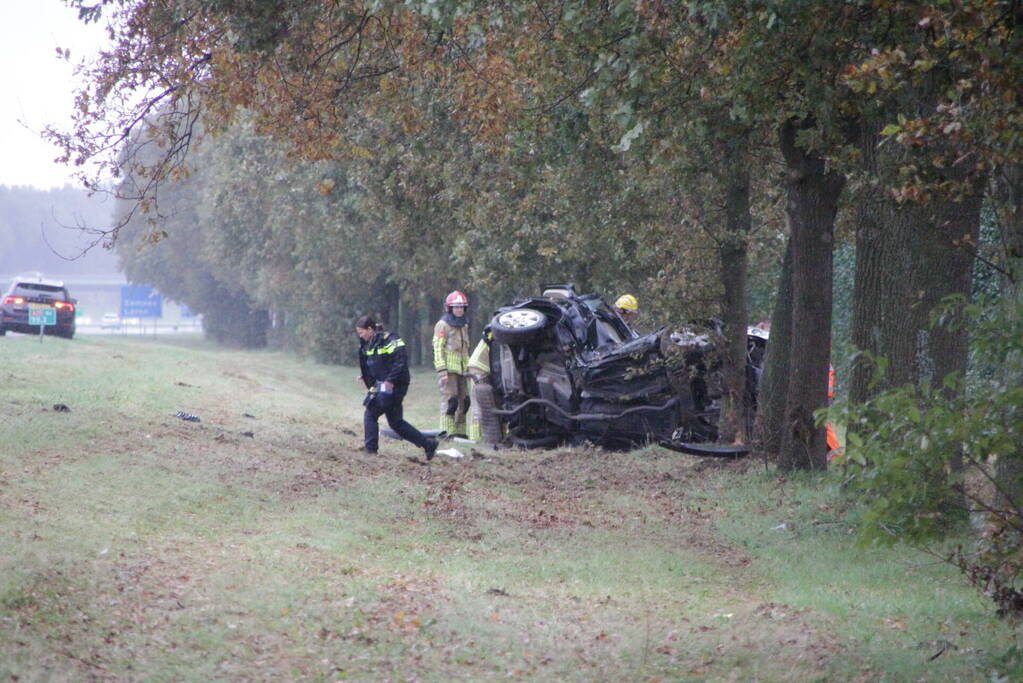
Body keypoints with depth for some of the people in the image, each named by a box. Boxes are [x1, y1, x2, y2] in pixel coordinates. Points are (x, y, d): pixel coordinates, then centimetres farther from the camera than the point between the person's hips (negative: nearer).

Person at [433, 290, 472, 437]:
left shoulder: (464, 325, 19)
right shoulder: (442, 325, -5)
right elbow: (438, 349, -11)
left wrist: (468, 368, 20)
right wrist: (442, 370, -18)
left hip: (461, 370, 8)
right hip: (448, 369, -8)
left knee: (463, 401, 6)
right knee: (450, 400, -11)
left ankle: (460, 431, 12)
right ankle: (448, 433, -11)